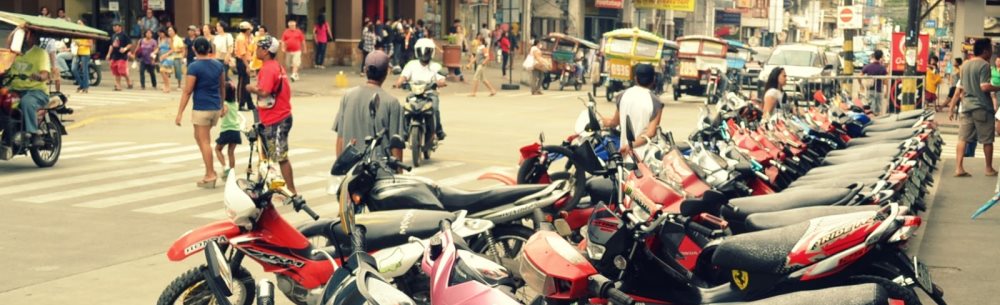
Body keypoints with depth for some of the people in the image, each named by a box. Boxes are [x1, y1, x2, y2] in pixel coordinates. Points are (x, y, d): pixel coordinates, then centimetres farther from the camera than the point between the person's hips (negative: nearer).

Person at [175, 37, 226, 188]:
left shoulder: (194, 67, -12)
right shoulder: (218, 65, 6)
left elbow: (187, 91, -13)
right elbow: (222, 87, 17)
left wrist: (180, 112, -9)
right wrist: (222, 105, 31)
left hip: (201, 109, -6)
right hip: (216, 108, 6)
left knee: (204, 141, -1)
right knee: (199, 136, 20)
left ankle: (210, 176, 0)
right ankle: (210, 170, 16)